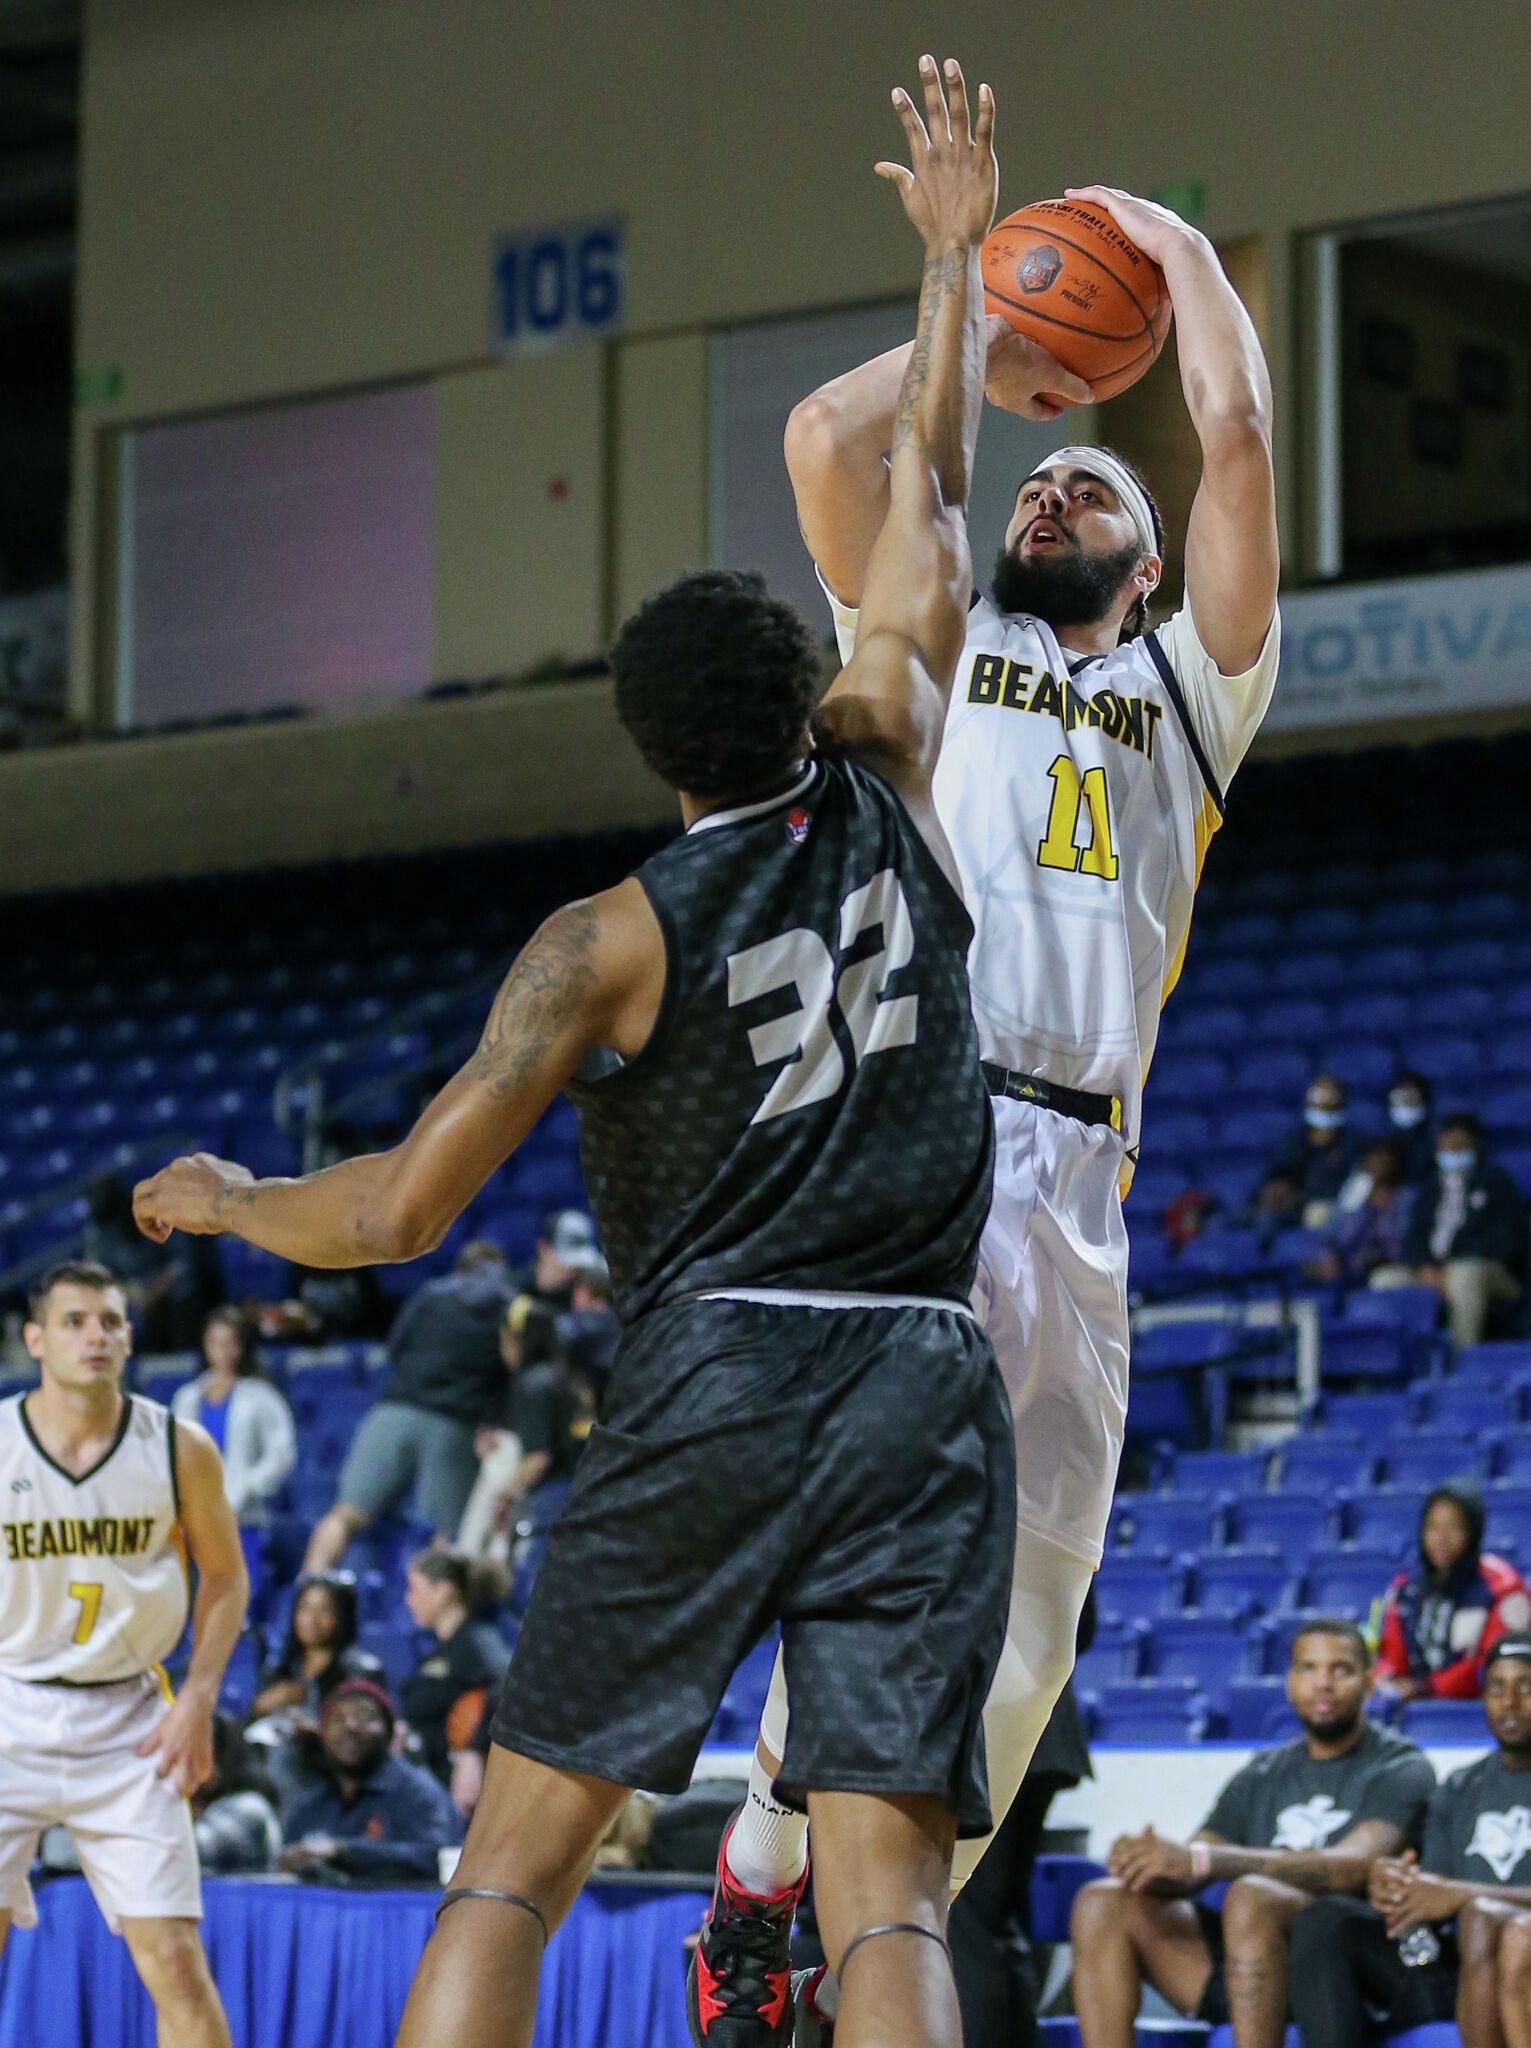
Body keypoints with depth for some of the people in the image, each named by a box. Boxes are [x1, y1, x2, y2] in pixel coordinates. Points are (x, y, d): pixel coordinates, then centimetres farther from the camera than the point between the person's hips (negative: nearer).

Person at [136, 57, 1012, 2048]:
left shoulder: (608, 944, -1)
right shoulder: (884, 784, 7)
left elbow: (399, 1210, -5)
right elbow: (930, 512, 21)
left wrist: (220, 1199, 16)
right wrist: (953, 251, 32)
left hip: (712, 1374, -2)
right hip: (924, 1381, 3)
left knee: (512, 1865, 4)